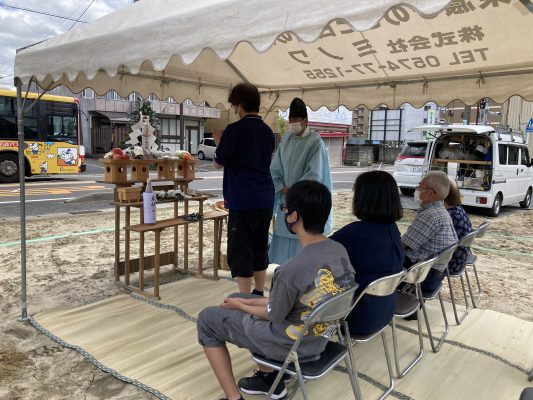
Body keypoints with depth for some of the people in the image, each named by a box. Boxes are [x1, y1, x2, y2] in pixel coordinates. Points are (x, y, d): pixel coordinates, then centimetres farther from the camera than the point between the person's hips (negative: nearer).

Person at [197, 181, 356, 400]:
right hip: (318, 337, 7)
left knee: (207, 319, 10)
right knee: (238, 300, 24)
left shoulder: (293, 268, -32)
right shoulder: (340, 251, -8)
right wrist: (247, 301, 6)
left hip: (290, 345, -7)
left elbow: (273, 317, -15)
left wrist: (239, 306, 4)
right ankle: (269, 377, 27)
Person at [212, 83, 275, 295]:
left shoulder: (235, 130, -11)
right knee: (260, 249, 17)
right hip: (265, 200, 7)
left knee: (240, 253, 1)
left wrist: (220, 142, 14)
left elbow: (219, 163, -4)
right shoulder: (268, 131, 9)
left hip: (242, 201, -7)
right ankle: (259, 295, 28)